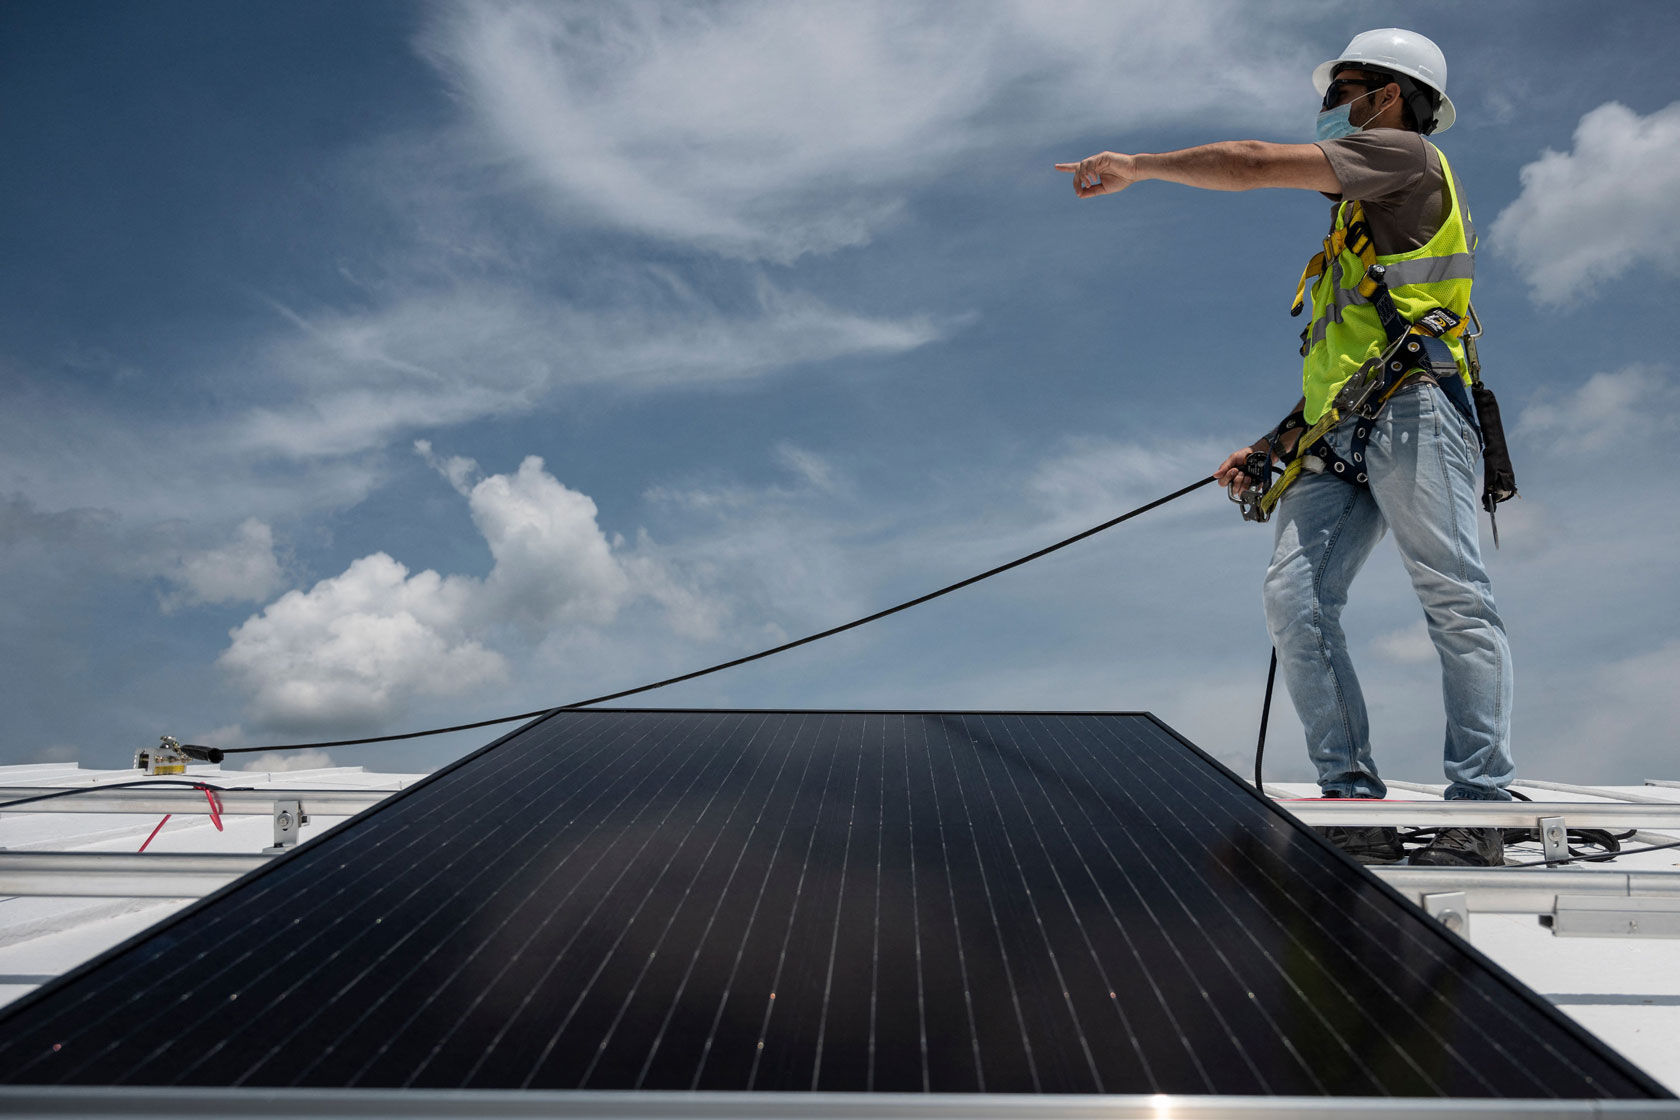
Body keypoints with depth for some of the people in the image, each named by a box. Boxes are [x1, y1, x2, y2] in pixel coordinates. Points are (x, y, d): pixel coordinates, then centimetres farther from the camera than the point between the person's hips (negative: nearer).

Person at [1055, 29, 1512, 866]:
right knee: (1294, 592, -10)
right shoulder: (1359, 219, 35)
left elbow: (1255, 164, 0)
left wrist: (1137, 165, 10)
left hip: (1411, 407, -8)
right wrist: (1269, 446, 22)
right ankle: (1353, 800, -12)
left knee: (1453, 597, -13)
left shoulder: (1406, 154, 10)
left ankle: (1479, 809, -16)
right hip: (1338, 434, 8)